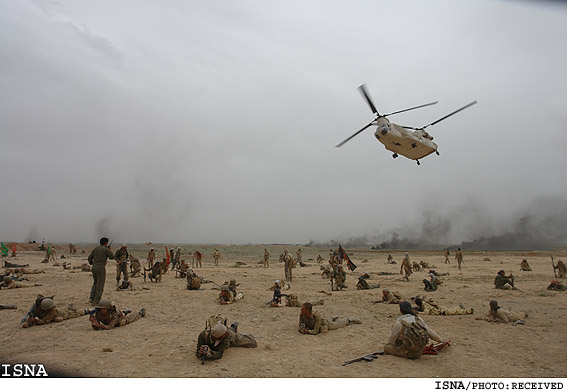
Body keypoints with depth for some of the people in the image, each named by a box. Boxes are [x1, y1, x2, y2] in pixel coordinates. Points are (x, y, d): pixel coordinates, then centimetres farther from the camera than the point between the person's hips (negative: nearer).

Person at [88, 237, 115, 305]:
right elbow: (112, 257, -2)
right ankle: (96, 301, 1)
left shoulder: (95, 249, 13)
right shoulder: (106, 249, -5)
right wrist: (110, 250, 11)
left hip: (94, 267, 6)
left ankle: (91, 298, 14)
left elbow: (89, 258, 10)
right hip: (101, 268, -6)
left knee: (95, 283, 22)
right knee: (100, 285, 1)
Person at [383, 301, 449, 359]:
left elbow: (391, 340, -2)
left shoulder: (399, 322, -9)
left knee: (386, 347, 4)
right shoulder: (419, 319, 5)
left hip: (408, 352, -7)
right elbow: (431, 332, 15)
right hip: (419, 353, 7)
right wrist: (442, 340, 32)